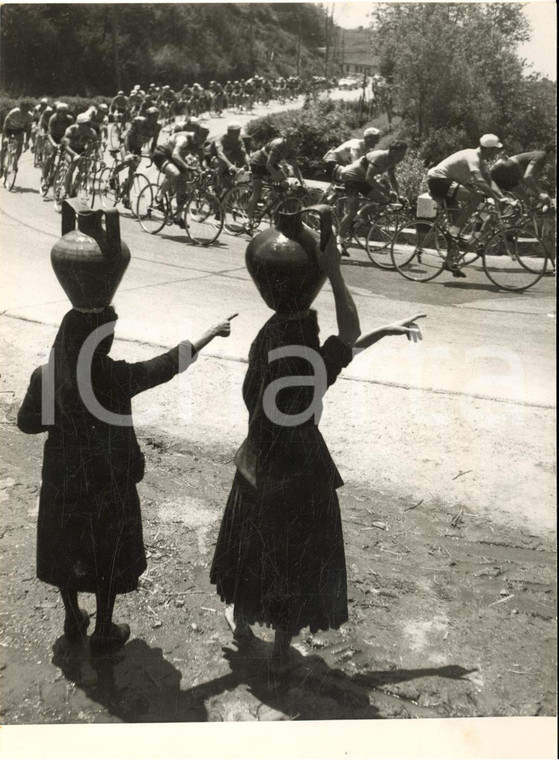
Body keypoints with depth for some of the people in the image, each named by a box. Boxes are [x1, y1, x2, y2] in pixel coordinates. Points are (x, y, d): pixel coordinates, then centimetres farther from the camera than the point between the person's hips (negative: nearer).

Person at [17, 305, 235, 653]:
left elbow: (26, 422, 1)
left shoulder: (45, 376, -13)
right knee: (109, 556, 16)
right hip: (108, 484, -3)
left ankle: (74, 620, 41)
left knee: (65, 550, 23)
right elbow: (169, 364, -12)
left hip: (63, 482, 4)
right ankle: (104, 632, 29)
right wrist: (211, 334, 0)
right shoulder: (115, 377, -22)